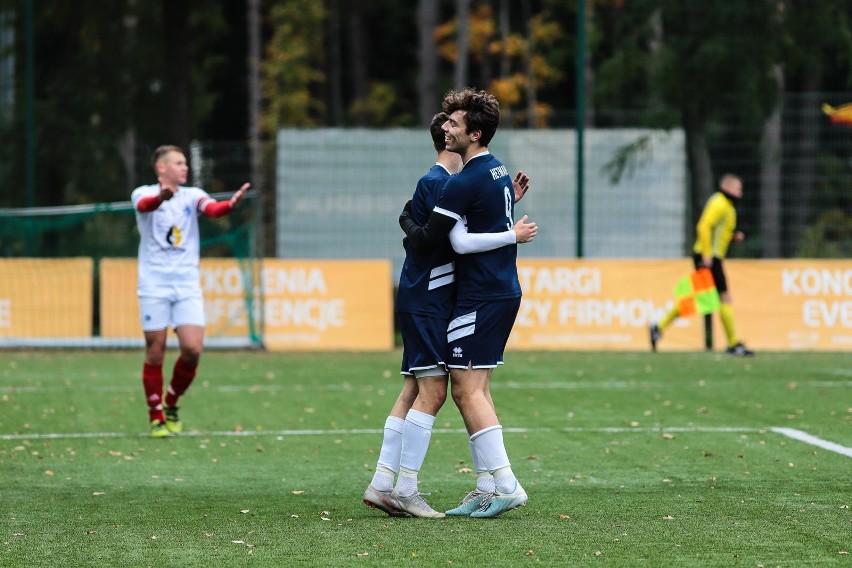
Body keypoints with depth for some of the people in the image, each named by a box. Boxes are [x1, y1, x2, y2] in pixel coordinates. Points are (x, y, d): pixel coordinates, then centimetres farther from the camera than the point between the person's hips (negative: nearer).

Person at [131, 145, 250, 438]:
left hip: (187, 285, 2)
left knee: (192, 348, -10)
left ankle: (171, 404, 14)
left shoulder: (192, 195, 8)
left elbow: (211, 209, -13)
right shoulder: (144, 194, 0)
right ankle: (156, 416, 12)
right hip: (154, 285, -2)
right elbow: (145, 205, -25)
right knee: (155, 352, -1)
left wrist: (231, 204, -37)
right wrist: (162, 196, -50)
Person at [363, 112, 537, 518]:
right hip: (427, 301, -10)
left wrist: (508, 202, 18)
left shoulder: (440, 182, 17)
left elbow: (472, 228, 27)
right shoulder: (436, 183, -14)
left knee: (414, 391, 9)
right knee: (432, 391, -10)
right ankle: (405, 489, -9)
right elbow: (462, 242, -22)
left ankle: (381, 485, 9)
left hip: (421, 300, 10)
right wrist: (513, 235, -14)